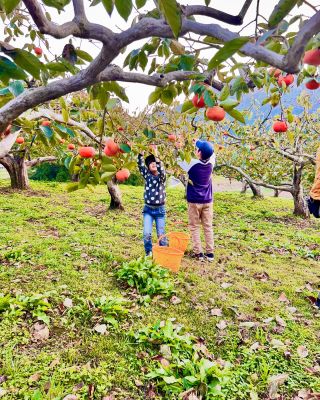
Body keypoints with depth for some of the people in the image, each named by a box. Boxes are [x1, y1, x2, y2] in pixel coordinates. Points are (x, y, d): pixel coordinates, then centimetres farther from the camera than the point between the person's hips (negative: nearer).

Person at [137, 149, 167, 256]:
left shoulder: (162, 176, -2)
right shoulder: (147, 175, 4)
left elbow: (161, 170, -25)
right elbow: (140, 165, -9)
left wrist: (156, 156, -29)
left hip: (160, 210, -1)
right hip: (148, 209, 1)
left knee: (161, 234, 4)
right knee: (147, 233, -9)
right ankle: (148, 253, 13)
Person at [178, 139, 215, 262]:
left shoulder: (192, 163, -17)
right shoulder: (211, 163, -6)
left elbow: (179, 160, -2)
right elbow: (212, 153, 15)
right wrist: (200, 142, 15)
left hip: (194, 201, -3)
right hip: (207, 201, 4)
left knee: (194, 227, 8)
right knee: (208, 227, 10)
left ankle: (198, 253, 8)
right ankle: (210, 253, 13)